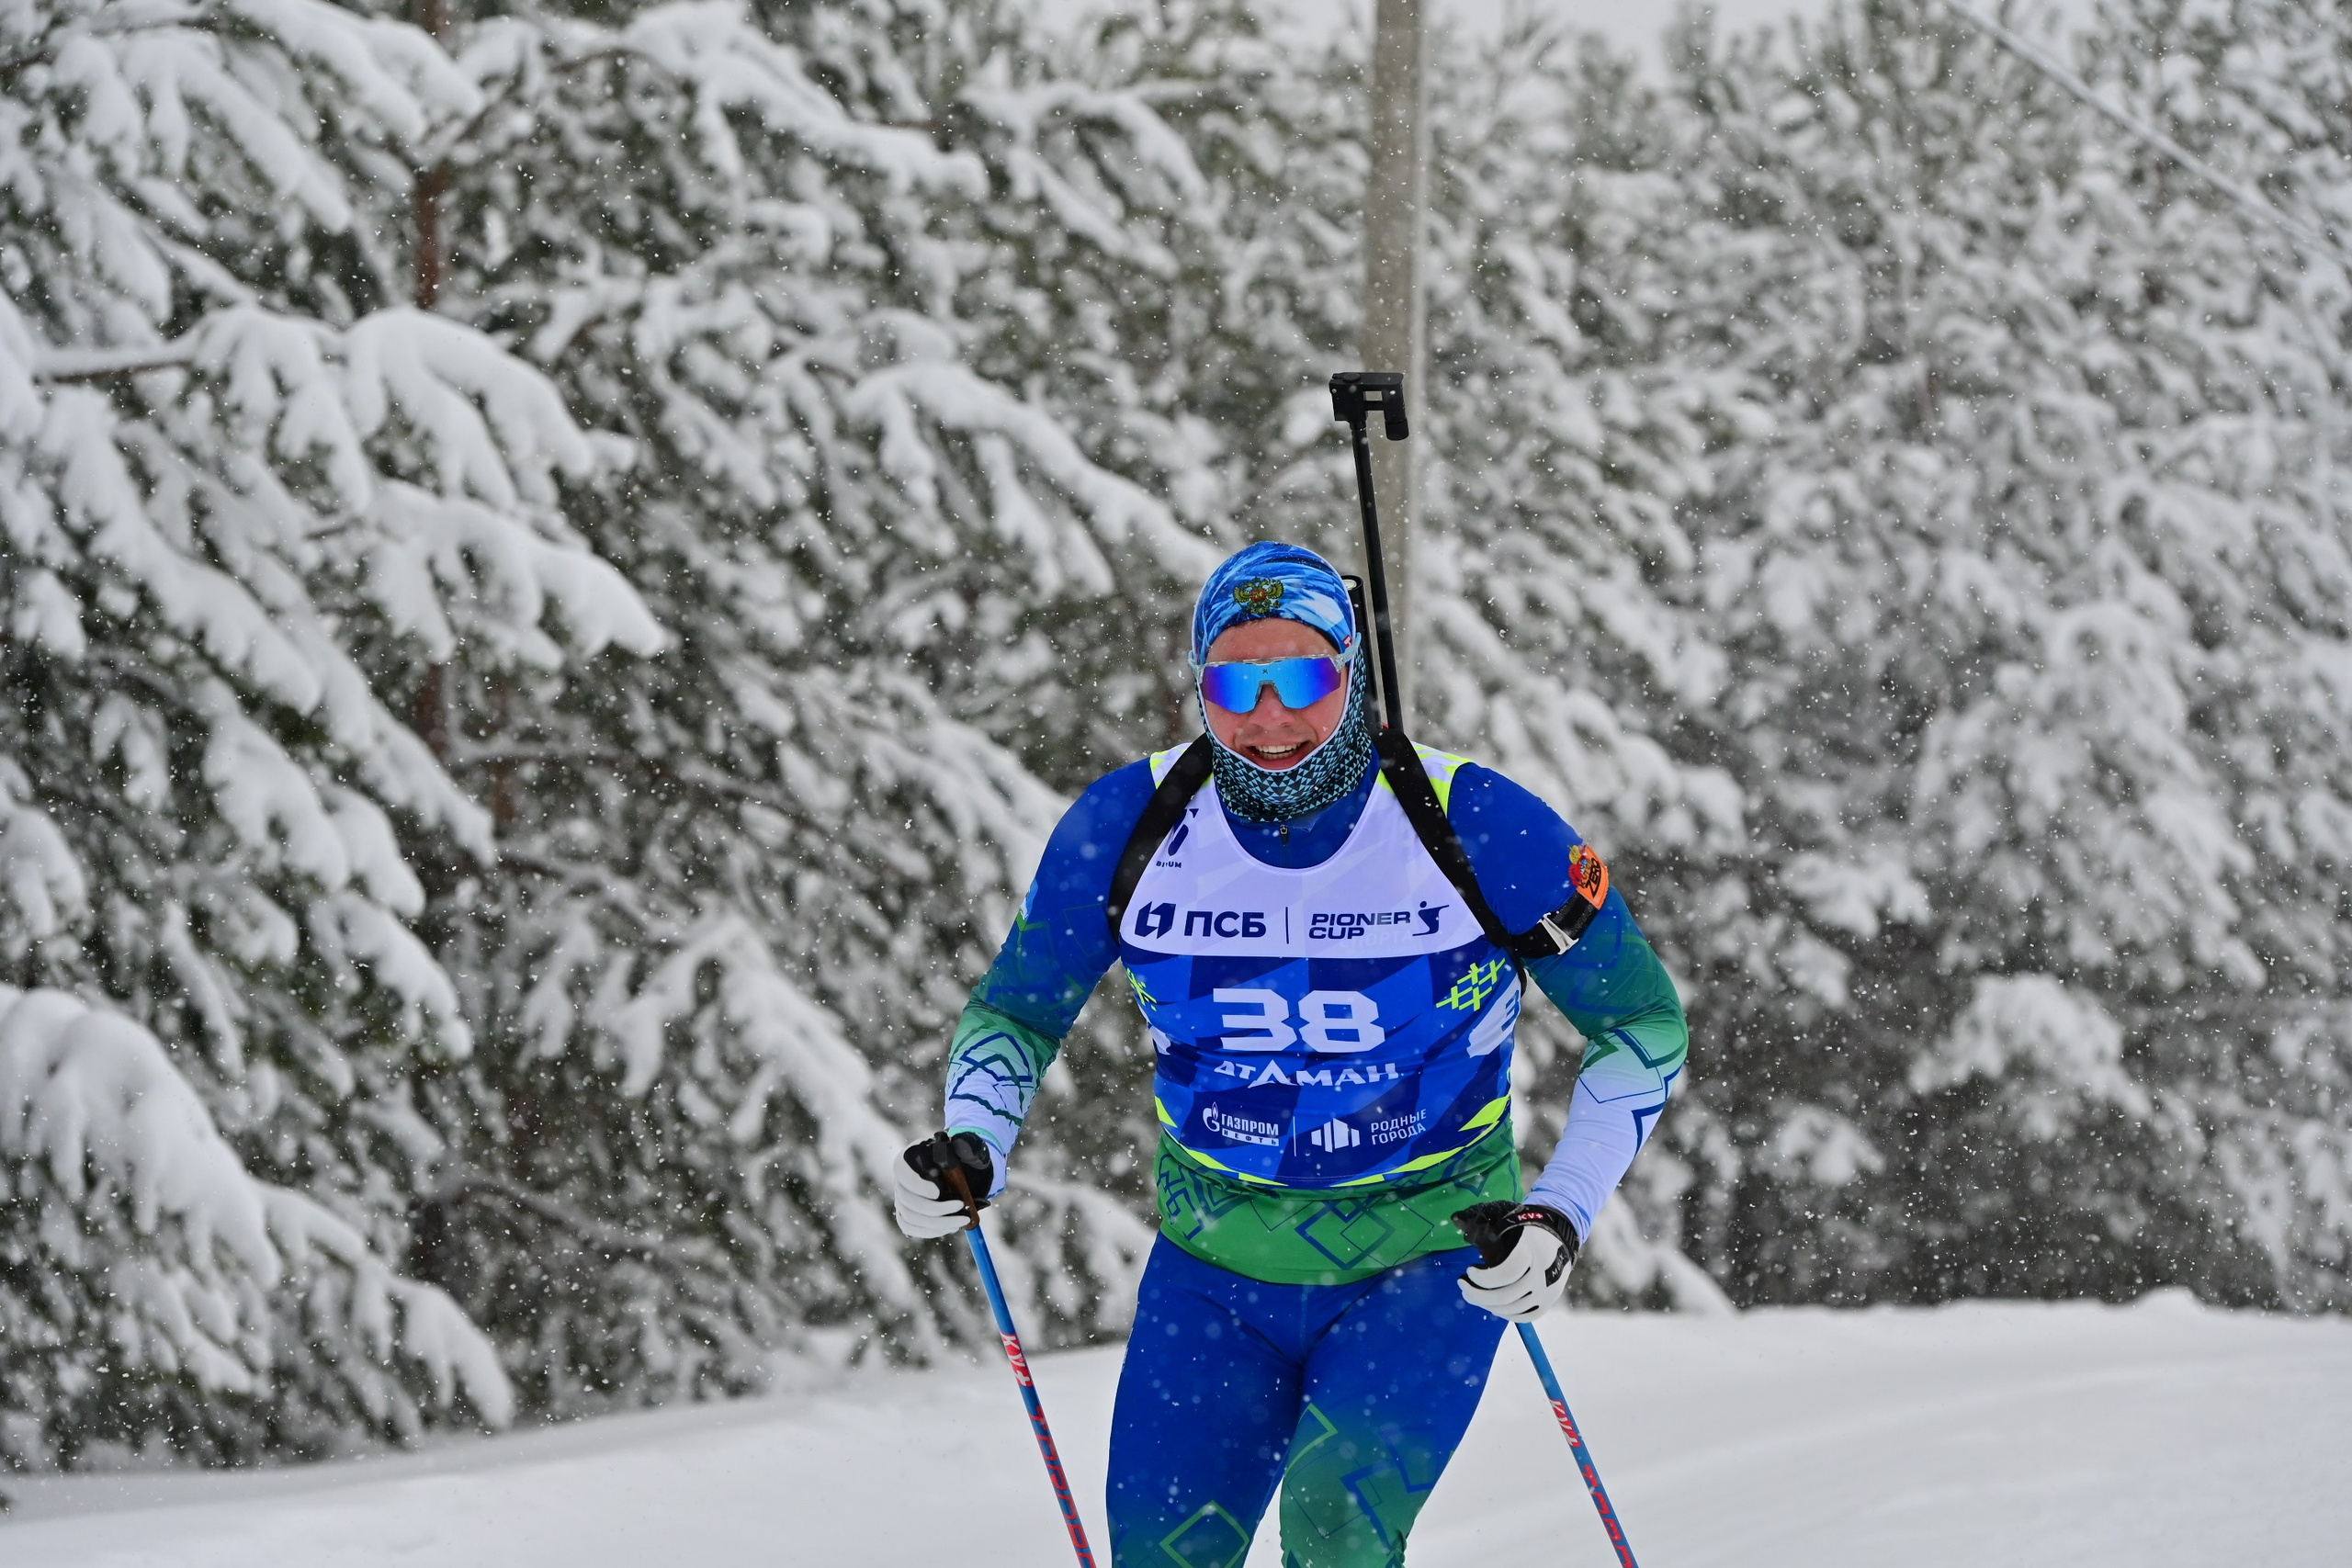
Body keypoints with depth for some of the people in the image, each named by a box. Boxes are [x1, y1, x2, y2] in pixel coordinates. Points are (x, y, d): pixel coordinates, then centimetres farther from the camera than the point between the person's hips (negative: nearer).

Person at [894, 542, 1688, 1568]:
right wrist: (971, 1154, -13)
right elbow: (1016, 1012, 6)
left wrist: (1563, 1213, -17)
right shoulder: (1127, 827, -10)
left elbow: (1643, 1025, -5)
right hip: (1213, 1270, 3)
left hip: (1425, 1263, -3)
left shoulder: (1479, 829, -16)